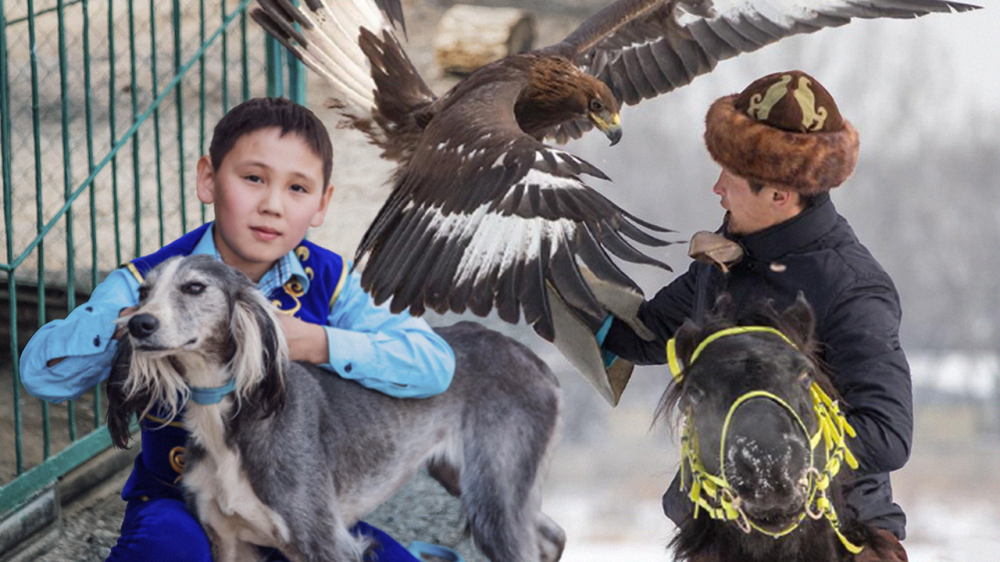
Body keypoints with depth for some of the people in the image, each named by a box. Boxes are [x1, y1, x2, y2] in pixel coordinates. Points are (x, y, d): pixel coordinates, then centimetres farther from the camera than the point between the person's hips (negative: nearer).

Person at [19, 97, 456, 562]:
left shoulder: (327, 283, -6)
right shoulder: (149, 282, -11)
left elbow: (434, 364, -17)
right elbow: (41, 374, -20)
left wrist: (316, 343, -28)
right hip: (177, 501, -3)